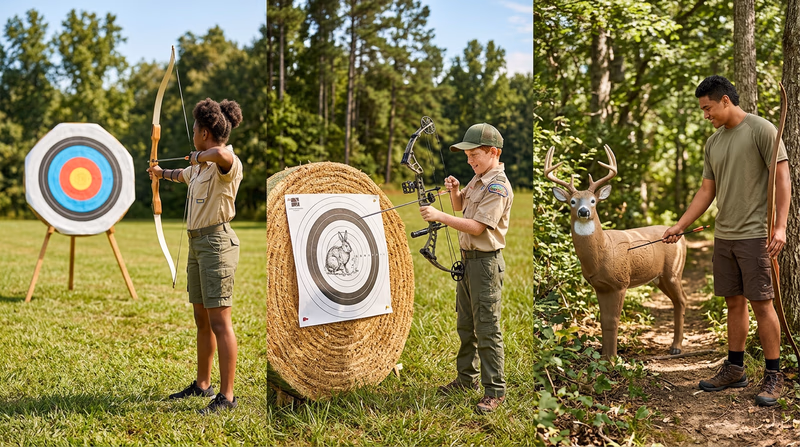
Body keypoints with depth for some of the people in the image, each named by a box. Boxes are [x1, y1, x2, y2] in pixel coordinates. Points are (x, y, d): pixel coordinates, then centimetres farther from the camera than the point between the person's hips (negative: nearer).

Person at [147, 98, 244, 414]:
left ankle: (226, 396, -3)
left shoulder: (228, 164, -15)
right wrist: (162, 173, 58)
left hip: (217, 242, -10)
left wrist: (198, 156, -19)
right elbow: (184, 175, 39)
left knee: (219, 321, -8)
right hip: (197, 243, 10)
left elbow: (220, 153, -41)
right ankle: (202, 384, 30)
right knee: (202, 320, 17)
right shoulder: (201, 166, 15)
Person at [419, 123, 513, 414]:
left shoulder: (498, 187, -19)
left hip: (486, 262, -10)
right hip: (468, 259, 10)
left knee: (487, 329, -4)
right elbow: (460, 206, 24)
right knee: (465, 324, 18)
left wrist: (439, 216, -25)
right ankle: (467, 377, 32)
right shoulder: (478, 179, 10)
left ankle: (495, 390, 5)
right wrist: (454, 190, 2)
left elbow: (477, 226, -25)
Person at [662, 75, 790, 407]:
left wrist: (780, 226, -18)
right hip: (724, 235, 7)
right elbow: (706, 191, 16)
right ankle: (735, 369, 21)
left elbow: (782, 178, -10)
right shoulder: (713, 143, 14)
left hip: (755, 234, -6)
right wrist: (679, 226, 10)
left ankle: (773, 376, 5)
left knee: (761, 303, -4)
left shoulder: (761, 130, -6)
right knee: (734, 302, 12)